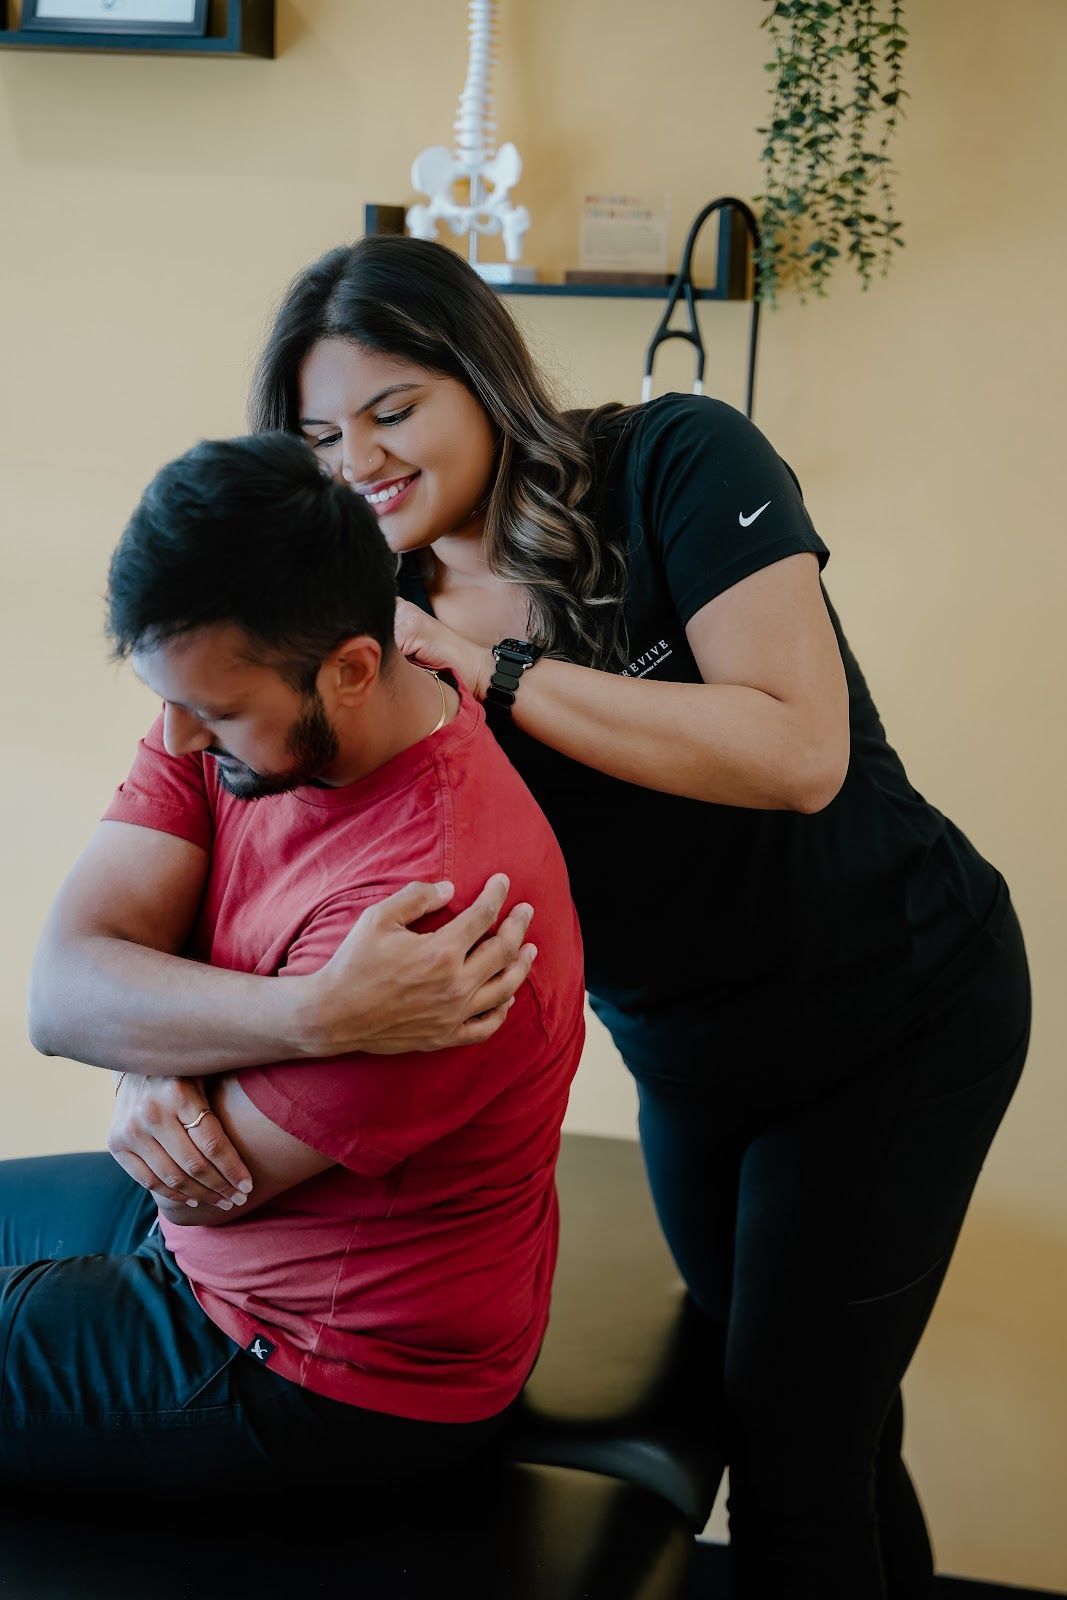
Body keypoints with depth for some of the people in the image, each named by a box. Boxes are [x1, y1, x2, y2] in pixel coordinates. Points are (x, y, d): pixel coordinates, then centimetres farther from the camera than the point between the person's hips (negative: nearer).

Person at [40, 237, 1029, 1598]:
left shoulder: (677, 462, -20)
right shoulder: (386, 613, -6)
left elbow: (798, 752, -30)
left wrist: (489, 668, -31)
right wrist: (156, 1065, -31)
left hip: (898, 1014, -6)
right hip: (689, 1061, 6)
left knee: (797, 1443, -3)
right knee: (763, 1394, 21)